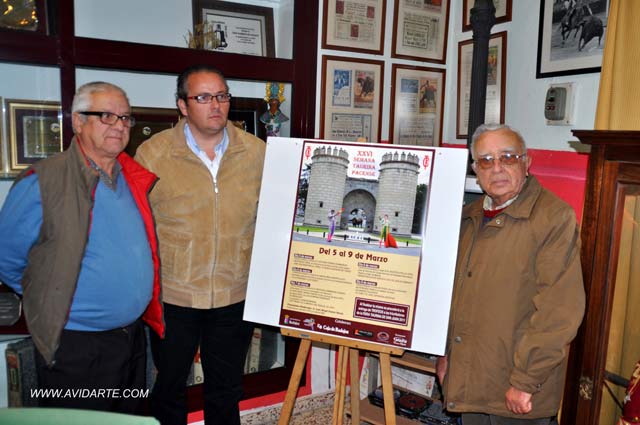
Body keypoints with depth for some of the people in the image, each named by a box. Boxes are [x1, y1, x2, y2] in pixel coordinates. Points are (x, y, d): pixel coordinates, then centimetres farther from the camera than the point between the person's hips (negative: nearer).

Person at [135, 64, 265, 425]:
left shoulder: (257, 152, -3)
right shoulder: (152, 154, -7)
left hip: (236, 296, 2)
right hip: (173, 296, -1)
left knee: (227, 391, 19)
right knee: (170, 385, 19)